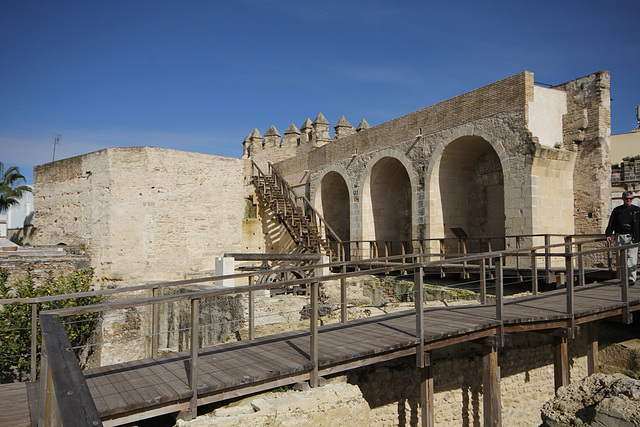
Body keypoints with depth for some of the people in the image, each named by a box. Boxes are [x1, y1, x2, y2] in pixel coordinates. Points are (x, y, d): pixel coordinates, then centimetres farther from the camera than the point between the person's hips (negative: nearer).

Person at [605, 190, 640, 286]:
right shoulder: (617, 210, 14)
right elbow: (611, 224, 14)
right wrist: (608, 234, 2)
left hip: (632, 237, -2)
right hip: (620, 237, 2)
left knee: (631, 257, -10)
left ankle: (631, 279, -9)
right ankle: (625, 278, 11)